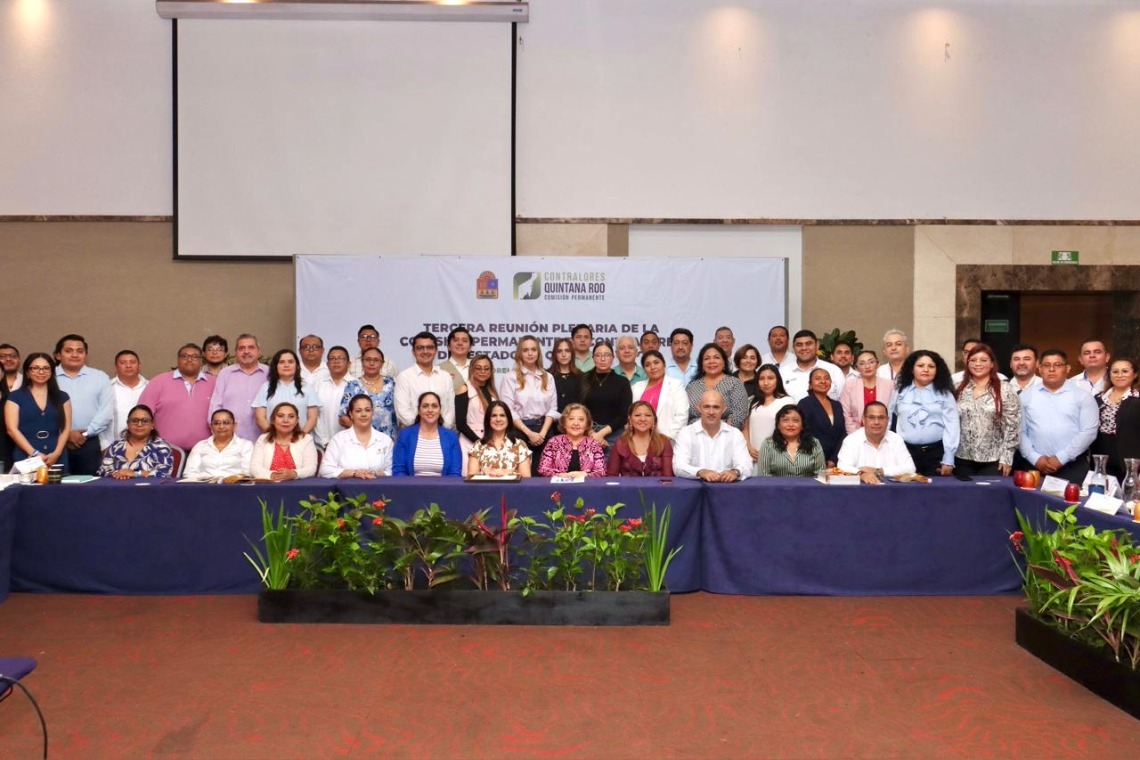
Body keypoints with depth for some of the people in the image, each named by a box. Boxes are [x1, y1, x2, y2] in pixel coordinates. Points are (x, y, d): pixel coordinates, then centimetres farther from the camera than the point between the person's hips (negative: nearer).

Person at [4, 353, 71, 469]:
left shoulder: (62, 397, 12)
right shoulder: (15, 397, 6)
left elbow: (66, 428, 7)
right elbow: (12, 429, -2)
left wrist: (56, 453, -9)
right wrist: (34, 453, -12)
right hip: (25, 458, -2)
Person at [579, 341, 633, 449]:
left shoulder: (622, 382, 6)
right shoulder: (583, 380, 8)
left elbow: (624, 415, 0)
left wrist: (601, 433, -9)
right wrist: (593, 434, -10)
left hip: (614, 435, 0)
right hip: (587, 435, 1)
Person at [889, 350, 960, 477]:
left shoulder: (945, 394, 6)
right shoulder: (900, 391, 10)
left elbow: (951, 426, 1)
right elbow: (891, 422, 12)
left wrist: (948, 460, -5)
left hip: (936, 452, -1)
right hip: (906, 452, 1)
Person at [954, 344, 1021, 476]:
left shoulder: (1005, 390, -3)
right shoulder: (958, 389, 6)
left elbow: (1012, 426, -5)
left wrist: (1006, 457, -8)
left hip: (993, 460, -2)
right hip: (962, 459, 3)